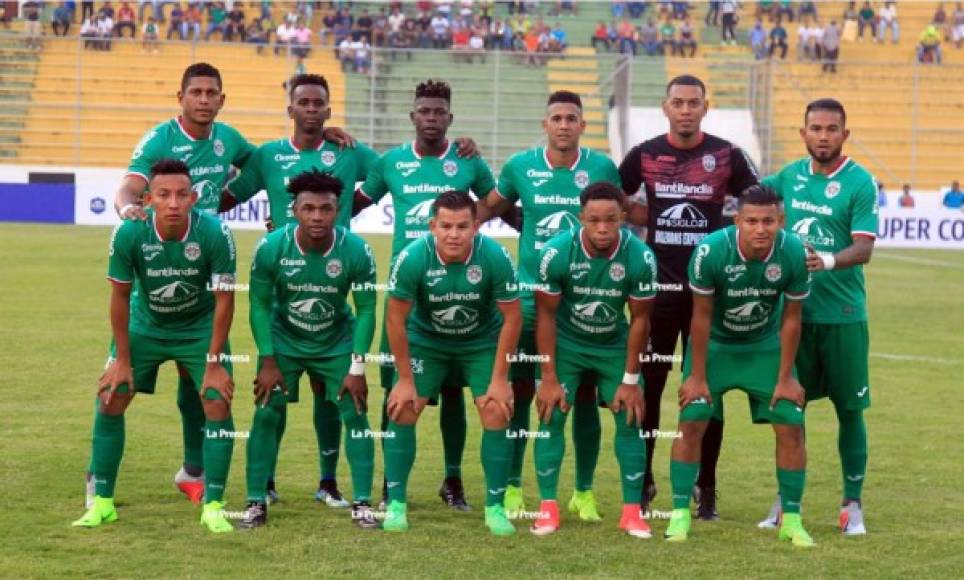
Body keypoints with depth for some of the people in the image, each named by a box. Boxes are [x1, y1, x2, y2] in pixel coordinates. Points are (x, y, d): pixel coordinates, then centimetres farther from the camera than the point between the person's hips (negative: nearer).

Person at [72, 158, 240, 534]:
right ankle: (102, 502, 9)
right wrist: (122, 359, -8)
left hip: (200, 327, -1)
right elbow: (120, 296, -12)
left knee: (218, 404, -12)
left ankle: (213, 505, -1)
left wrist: (214, 362, -16)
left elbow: (224, 298, -18)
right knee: (110, 401, -4)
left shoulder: (214, 233, -29)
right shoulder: (129, 234, -26)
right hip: (144, 325, 1)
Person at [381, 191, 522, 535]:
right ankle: (396, 505, 3)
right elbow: (396, 318, -16)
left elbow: (511, 318, -16)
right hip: (425, 340, 0)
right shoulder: (412, 258, -28)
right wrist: (405, 379, -13)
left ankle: (495, 507, 3)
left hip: (482, 342, 0)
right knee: (402, 411, -9)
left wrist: (499, 379, -14)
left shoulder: (495, 257, -28)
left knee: (496, 415, -11)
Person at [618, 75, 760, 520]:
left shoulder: (726, 155, -1)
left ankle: (706, 488, 12)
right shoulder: (644, 155, 2)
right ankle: (642, 482, 15)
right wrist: (652, 219, 1)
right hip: (657, 286, 1)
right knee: (646, 386, 4)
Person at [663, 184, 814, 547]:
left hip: (765, 346, 1)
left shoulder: (794, 254, -24)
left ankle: (791, 518, 5)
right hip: (715, 344, -1)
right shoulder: (711, 251, -29)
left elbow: (791, 319, -12)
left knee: (791, 425, -7)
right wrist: (697, 376, -12)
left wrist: (785, 378, -8)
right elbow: (702, 316, -17)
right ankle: (680, 513, 0)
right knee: (692, 421, -11)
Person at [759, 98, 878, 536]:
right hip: (793, 310, 4)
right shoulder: (789, 176, 6)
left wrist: (828, 261, -34)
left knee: (850, 410, 3)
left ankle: (852, 505, 13)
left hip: (843, 314, -3)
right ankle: (785, 500, 18)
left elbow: (863, 249, -17)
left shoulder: (860, 183, -7)